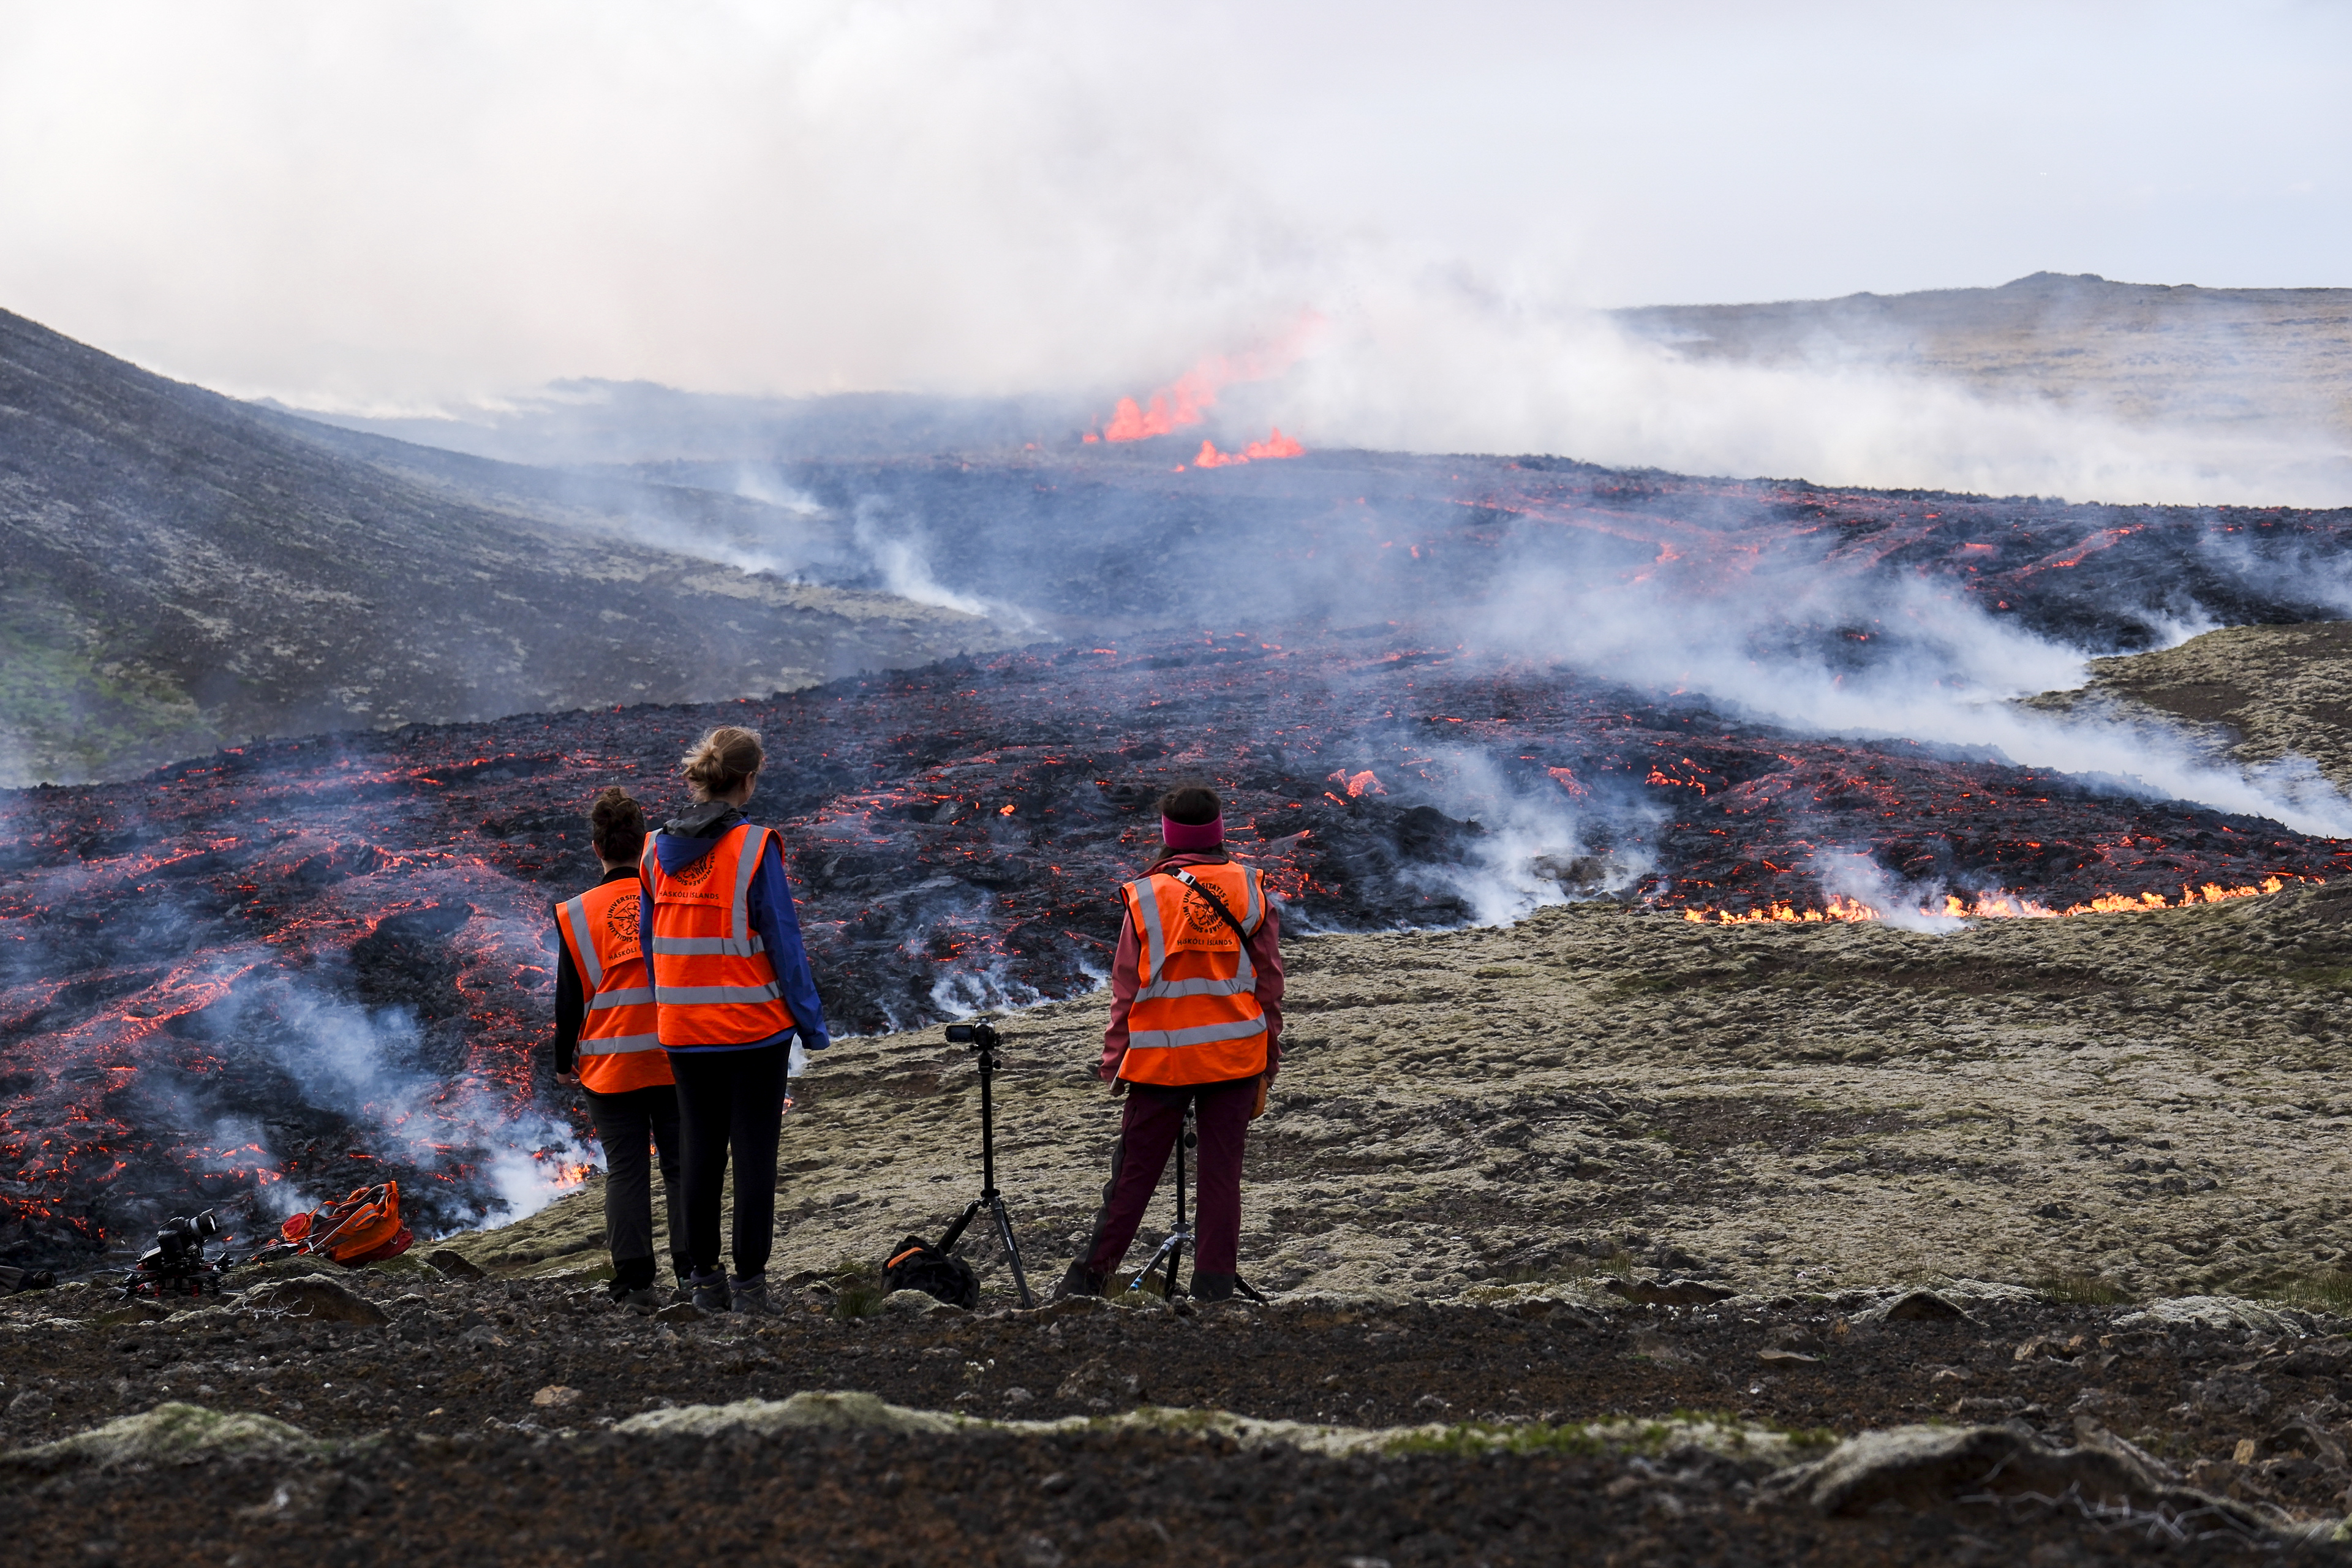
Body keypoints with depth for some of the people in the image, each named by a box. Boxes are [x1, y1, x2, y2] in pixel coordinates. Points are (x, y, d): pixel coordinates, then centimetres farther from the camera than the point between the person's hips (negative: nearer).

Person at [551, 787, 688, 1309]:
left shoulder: (577, 914, -4)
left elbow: (570, 997, 0)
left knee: (625, 1171, 3)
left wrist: (563, 1061, 13)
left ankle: (635, 1281, 1)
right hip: (677, 1058, 1)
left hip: (610, 1065, -1)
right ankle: (692, 1269, 6)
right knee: (683, 1166, 8)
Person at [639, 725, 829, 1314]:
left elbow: (652, 945, 10)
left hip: (683, 1030, 5)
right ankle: (750, 1284, 2)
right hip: (756, 1025, -5)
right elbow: (784, 942, -11)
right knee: (755, 1155, 2)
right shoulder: (755, 848, -13)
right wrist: (812, 1025, -4)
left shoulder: (656, 851, 3)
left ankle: (704, 1280, 18)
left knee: (702, 1152, 13)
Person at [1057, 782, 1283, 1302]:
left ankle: (1087, 1283, 10)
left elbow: (1126, 991, 0)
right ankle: (1213, 1293, 4)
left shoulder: (1145, 896, -2)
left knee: (1133, 1176, 6)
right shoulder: (1251, 891, 2)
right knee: (1221, 1176, 5)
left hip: (1159, 1059, -1)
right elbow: (1270, 985, 4)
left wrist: (1115, 1065, 7)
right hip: (1234, 1058, 1)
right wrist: (1266, 1069, 10)